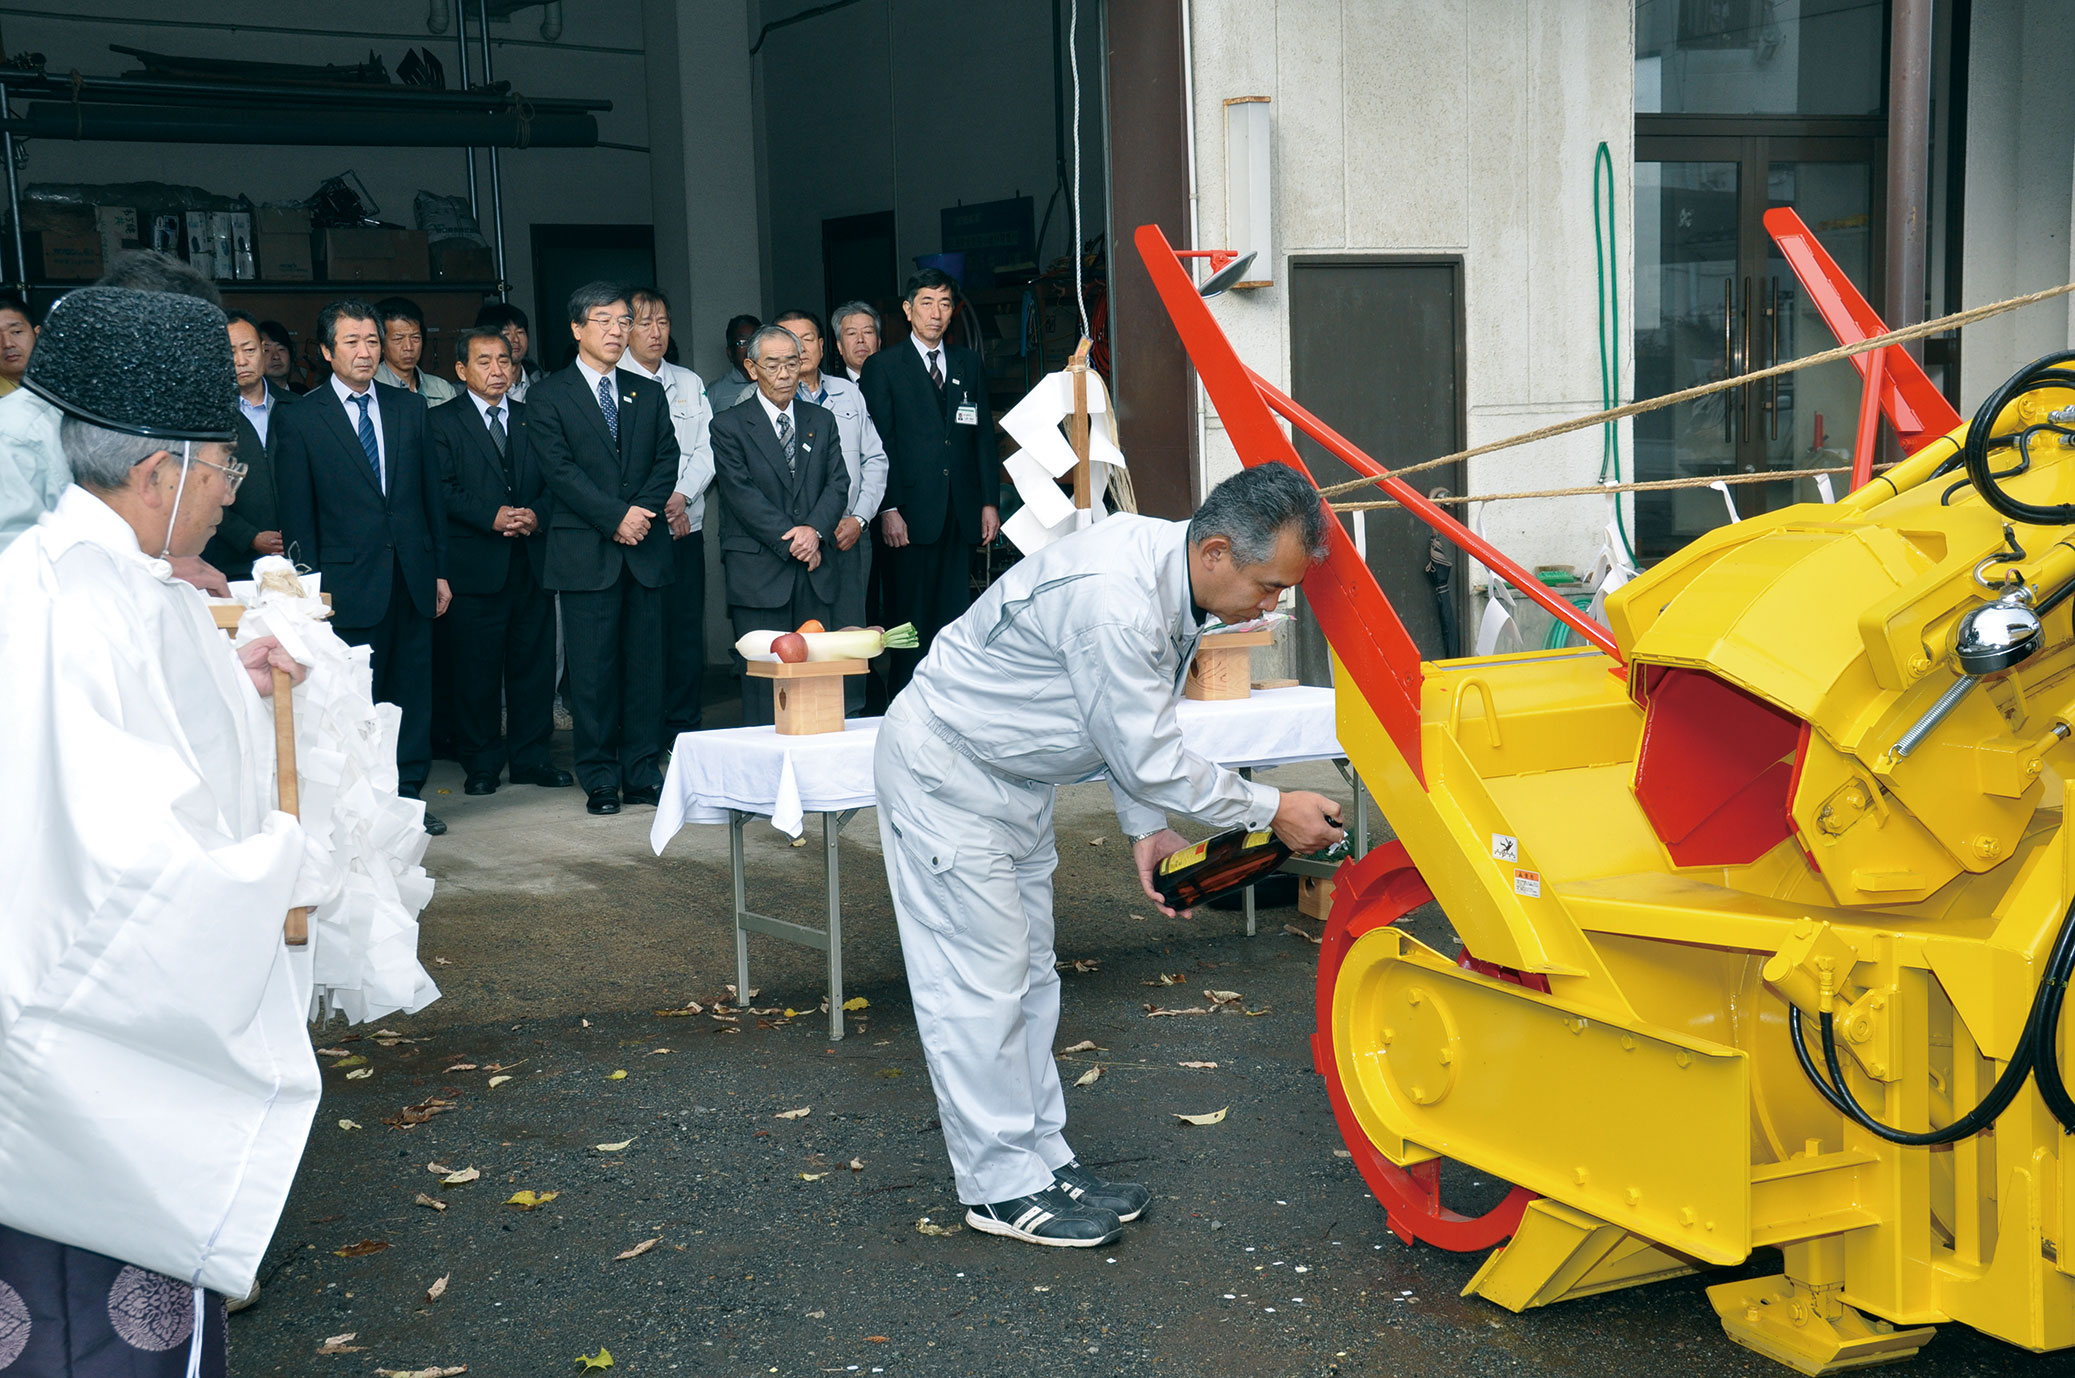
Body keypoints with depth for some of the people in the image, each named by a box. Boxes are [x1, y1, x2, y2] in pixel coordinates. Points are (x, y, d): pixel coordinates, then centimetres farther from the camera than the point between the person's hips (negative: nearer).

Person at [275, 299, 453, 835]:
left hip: (412, 577, 4)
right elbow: (297, 514, -1)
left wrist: (440, 569, 9)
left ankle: (408, 795, 19)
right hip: (350, 583, -4)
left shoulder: (409, 408, 10)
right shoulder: (299, 418, 0)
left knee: (413, 692, 9)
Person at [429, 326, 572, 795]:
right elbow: (442, 490, -7)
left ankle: (530, 756, 17)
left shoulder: (533, 419, 15)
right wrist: (492, 516, -18)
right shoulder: (441, 422, 3)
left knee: (534, 663, 6)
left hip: (532, 561, 4)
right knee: (477, 668, 1)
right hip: (474, 565, -3)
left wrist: (536, 515, -9)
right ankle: (481, 763, 12)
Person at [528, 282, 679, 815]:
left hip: (645, 550, 4)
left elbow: (666, 459, 9)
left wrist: (643, 509, -9)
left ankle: (644, 772, 12)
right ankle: (599, 778, 7)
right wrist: (615, 517, -14)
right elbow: (560, 469, -7)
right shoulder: (547, 396, 3)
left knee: (646, 664, 5)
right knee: (593, 669, -1)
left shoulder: (648, 393, 16)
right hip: (585, 553, -3)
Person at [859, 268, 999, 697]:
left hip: (960, 514, 4)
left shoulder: (969, 364, 16)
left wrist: (990, 501, 6)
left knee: (956, 615, 4)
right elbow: (877, 444, -2)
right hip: (911, 514, -4)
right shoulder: (883, 366, 3)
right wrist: (888, 509, -10)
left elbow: (984, 436, 14)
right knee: (911, 618, -3)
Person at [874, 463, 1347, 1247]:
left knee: (1027, 976, 13)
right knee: (981, 978, -5)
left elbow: (1135, 728, 10)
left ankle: (1042, 1160, 22)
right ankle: (1001, 1186, 5)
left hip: (1016, 779, 10)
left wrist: (1145, 829, 4)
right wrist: (1272, 812, -17)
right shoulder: (1114, 597, -34)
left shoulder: (1172, 575, -3)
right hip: (944, 770, -10)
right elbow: (1151, 759, -27)